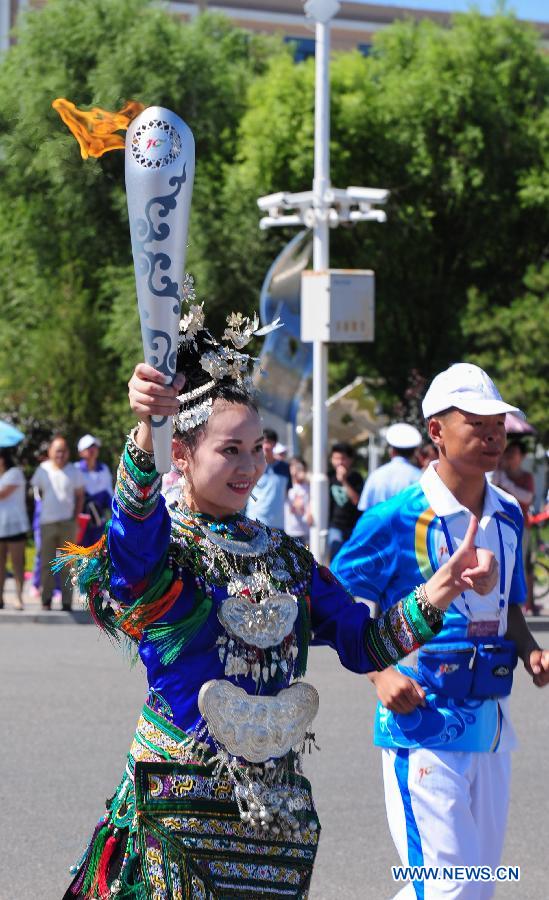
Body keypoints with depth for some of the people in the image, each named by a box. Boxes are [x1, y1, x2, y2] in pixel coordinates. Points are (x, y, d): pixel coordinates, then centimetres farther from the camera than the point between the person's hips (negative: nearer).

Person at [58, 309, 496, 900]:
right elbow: (134, 532, -33)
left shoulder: (286, 558, 10)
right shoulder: (164, 548, -8)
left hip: (275, 803, 5)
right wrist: (144, 432, -52)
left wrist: (443, 586, -10)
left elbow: (365, 645, 7)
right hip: (181, 802, -5)